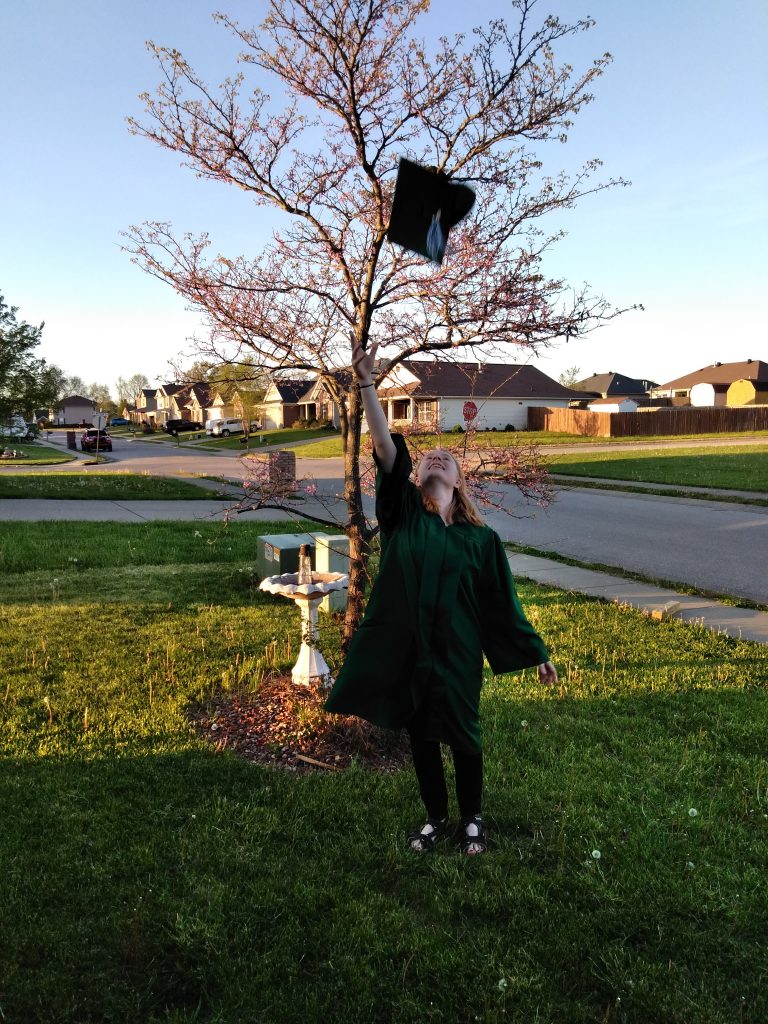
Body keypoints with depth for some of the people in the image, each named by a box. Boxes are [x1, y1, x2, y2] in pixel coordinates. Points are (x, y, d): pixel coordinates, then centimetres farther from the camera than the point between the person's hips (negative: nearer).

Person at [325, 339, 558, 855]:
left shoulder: (481, 538, -4)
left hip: (458, 653, -1)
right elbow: (387, 449, -14)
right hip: (405, 648, 2)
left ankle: (472, 819, 36)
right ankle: (436, 818, 37)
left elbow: (504, 601, 1)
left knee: (463, 736, 13)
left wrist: (536, 653, 3)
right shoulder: (404, 513, -3)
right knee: (420, 736, 15)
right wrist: (367, 385, -23)